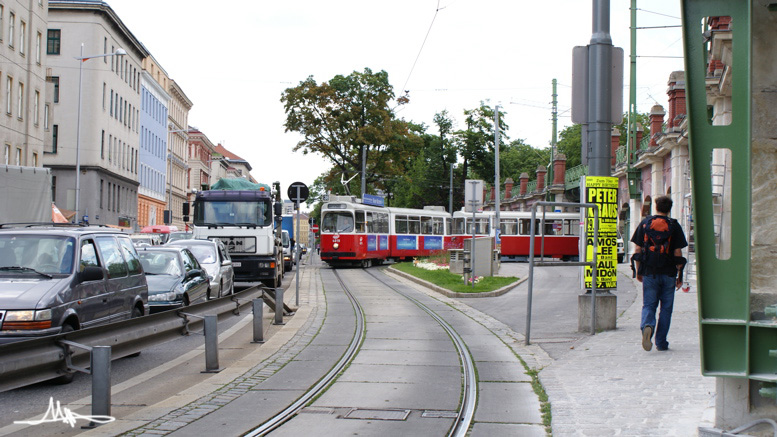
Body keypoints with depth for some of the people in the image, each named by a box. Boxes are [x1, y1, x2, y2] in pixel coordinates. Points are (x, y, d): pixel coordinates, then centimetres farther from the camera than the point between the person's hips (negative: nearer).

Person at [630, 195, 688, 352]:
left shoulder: (645, 223, 4)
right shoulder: (674, 226, 0)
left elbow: (637, 249, 3)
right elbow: (678, 252, -3)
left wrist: (638, 271, 11)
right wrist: (680, 275, 4)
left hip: (649, 272, 1)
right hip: (668, 273, -1)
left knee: (648, 304, 6)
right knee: (666, 307, 9)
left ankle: (647, 326, -25)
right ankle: (661, 342, 10)